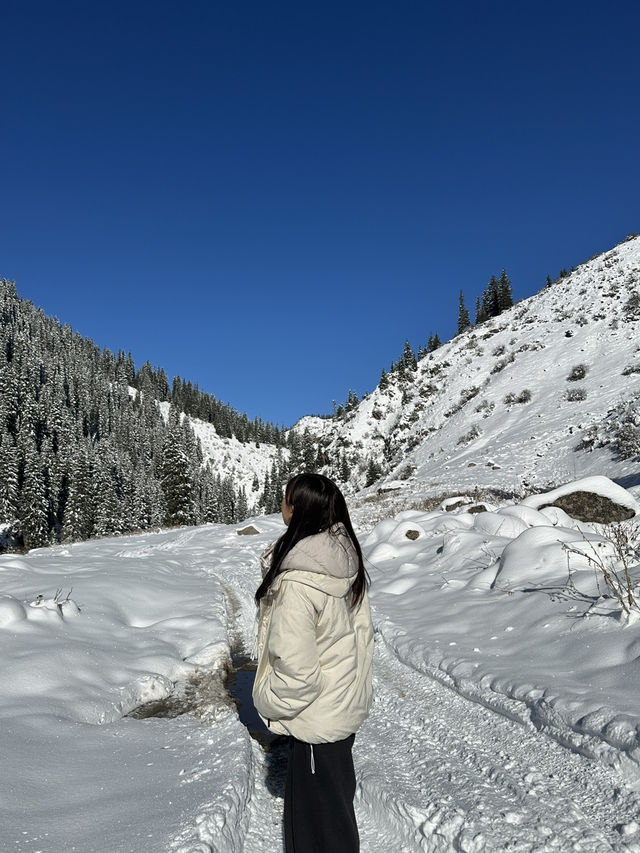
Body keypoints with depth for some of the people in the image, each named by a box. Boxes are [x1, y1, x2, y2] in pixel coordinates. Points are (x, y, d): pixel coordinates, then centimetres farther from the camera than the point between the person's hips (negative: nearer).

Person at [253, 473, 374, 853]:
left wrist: (267, 701, -10)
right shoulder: (345, 562, -8)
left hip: (318, 717, -8)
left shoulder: (297, 584, -33)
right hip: (350, 703, 8)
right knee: (337, 789, 29)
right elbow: (362, 628, 4)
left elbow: (295, 672, -29)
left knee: (318, 807, 15)